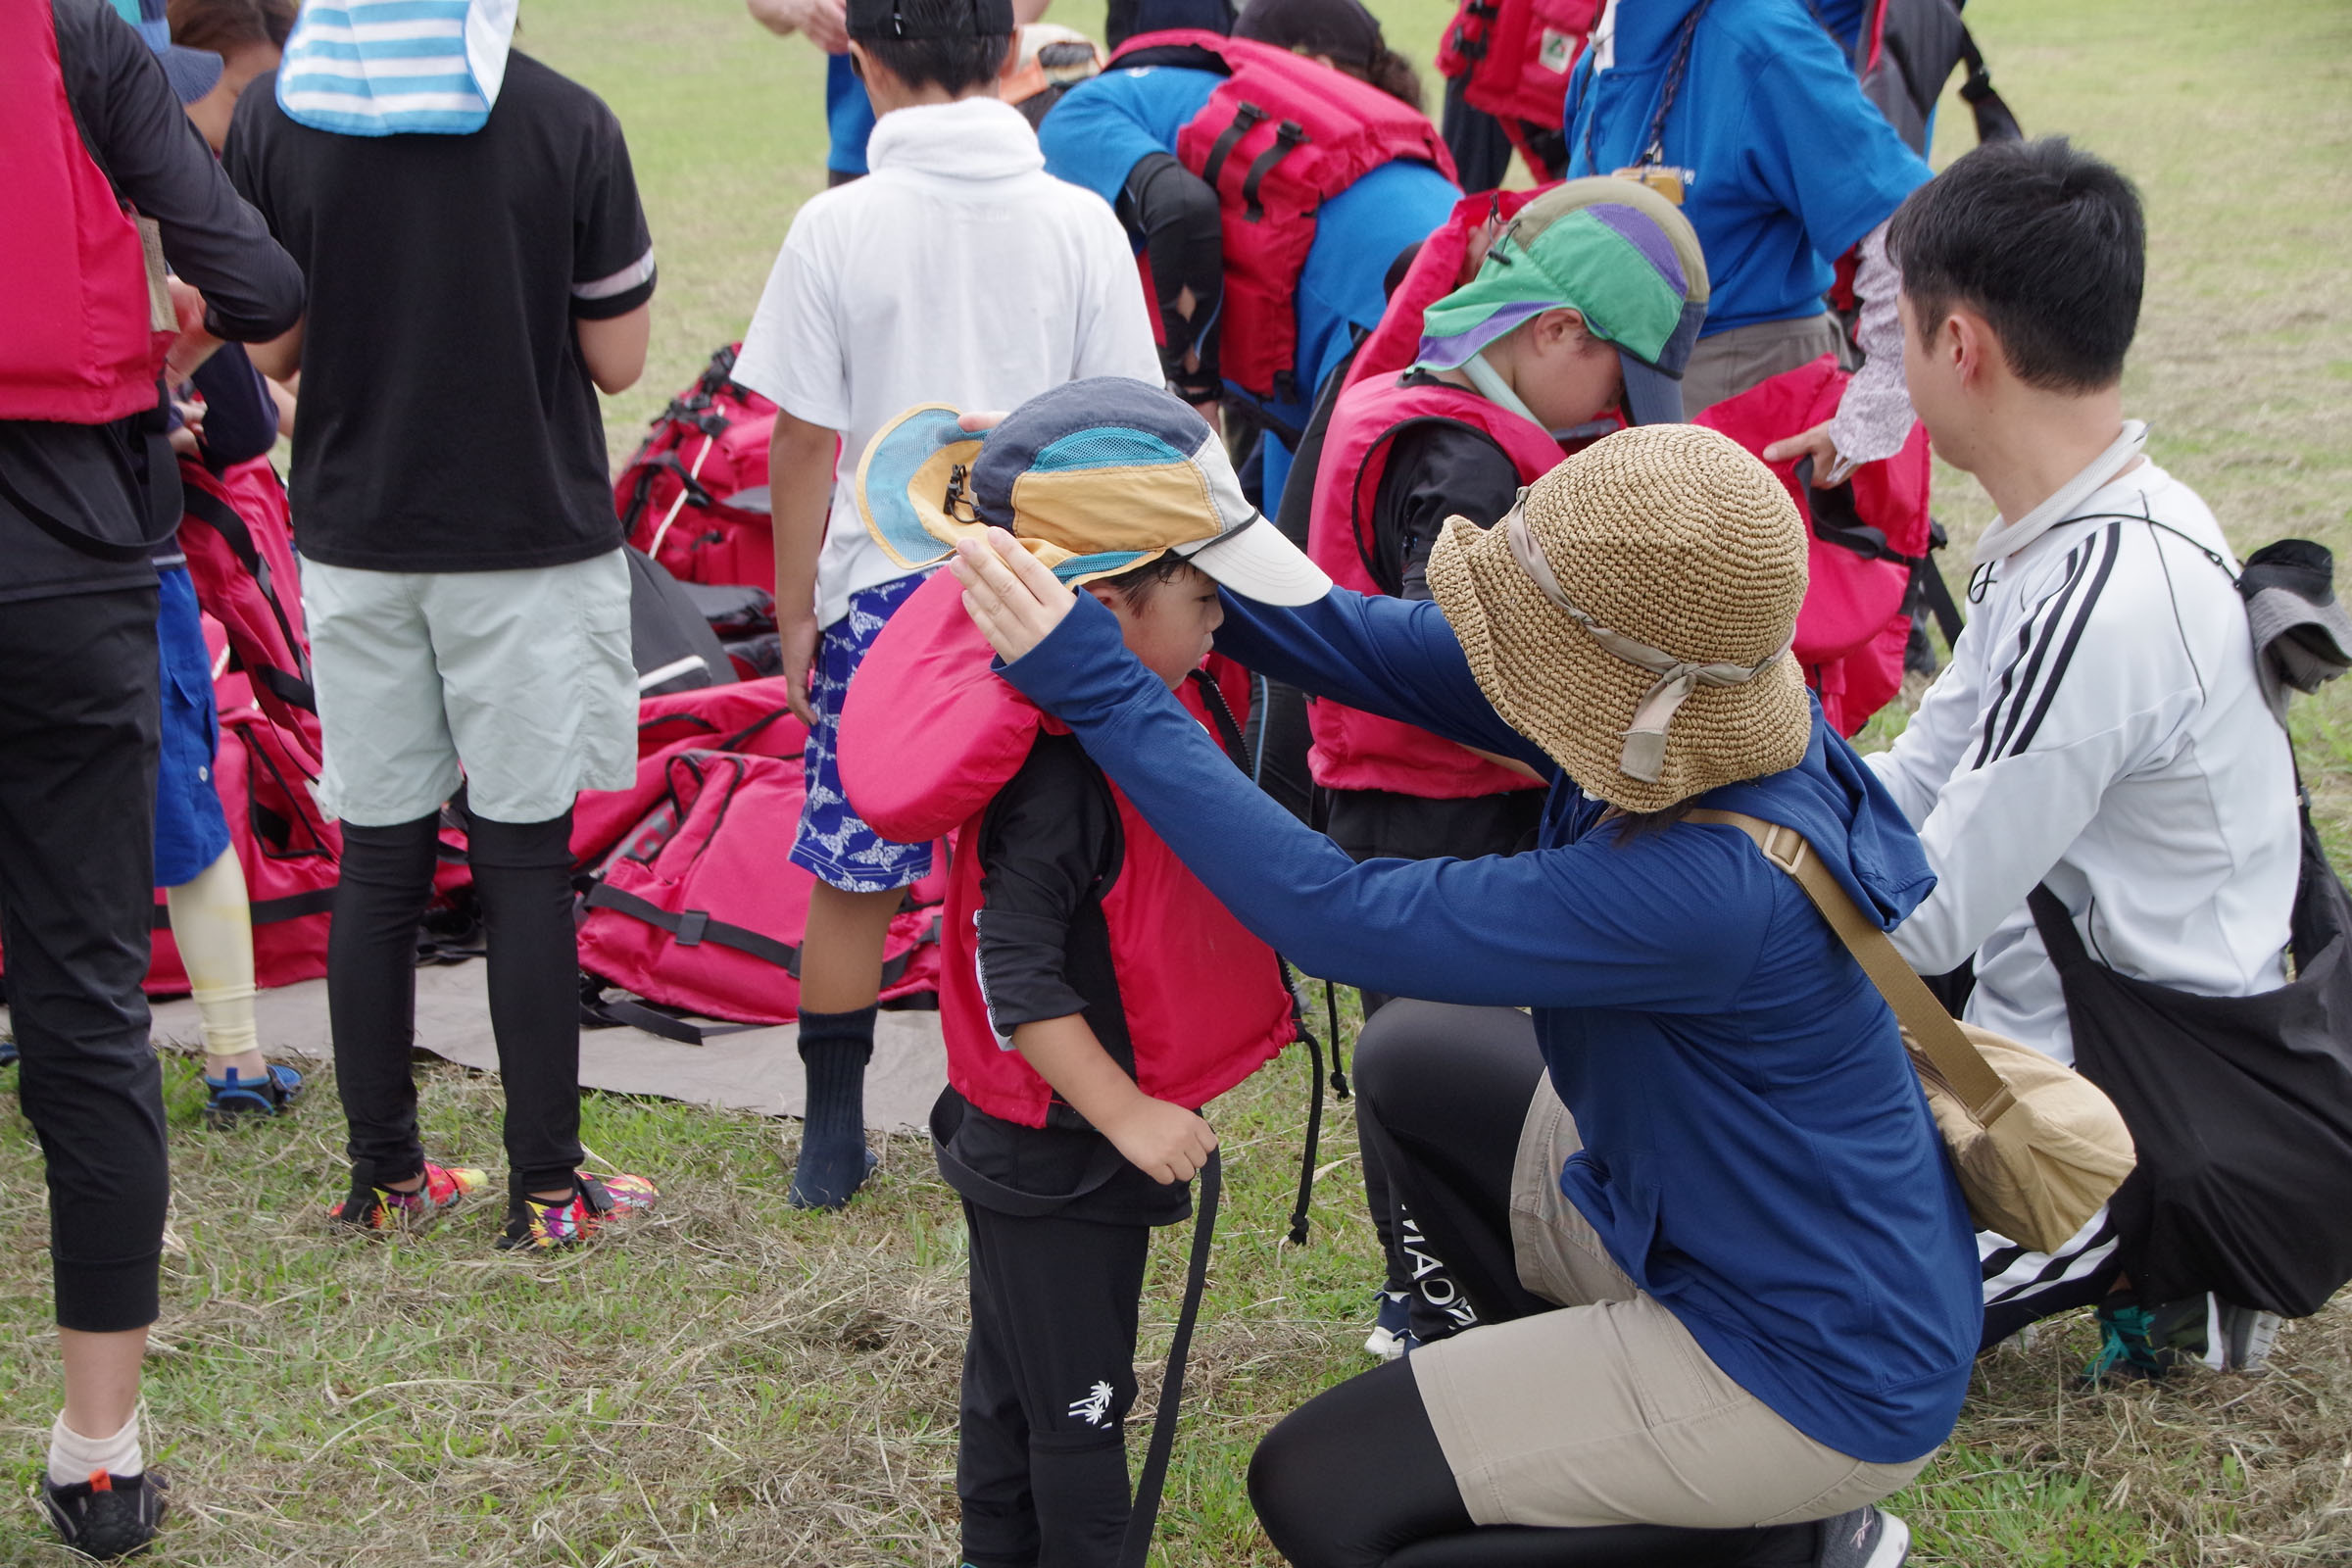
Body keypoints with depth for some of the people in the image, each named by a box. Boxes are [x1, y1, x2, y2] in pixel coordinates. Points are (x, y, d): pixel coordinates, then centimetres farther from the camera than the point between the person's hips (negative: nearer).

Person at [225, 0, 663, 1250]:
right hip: (529, 538, -2)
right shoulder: (567, 124, -10)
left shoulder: (274, 114, -4)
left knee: (378, 863, 10)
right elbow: (617, 358, -4)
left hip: (354, 535, 2)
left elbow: (272, 349, 2)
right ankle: (546, 1189, 8)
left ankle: (383, 1175, 18)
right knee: (525, 862, 4)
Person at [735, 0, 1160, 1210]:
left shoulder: (839, 227, -7)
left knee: (849, 871, 10)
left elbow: (803, 444, -4)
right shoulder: (1081, 225, -3)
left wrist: (794, 611, 6)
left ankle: (832, 1137, 17)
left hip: (879, 589, -1)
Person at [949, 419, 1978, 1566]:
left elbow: (1335, 915, -33)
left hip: (1817, 1377, -9)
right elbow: (1383, 646, -4)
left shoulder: (1709, 889, -35)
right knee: (1413, 1058, 20)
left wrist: (1101, 692, -32)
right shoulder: (1703, 716, -11)